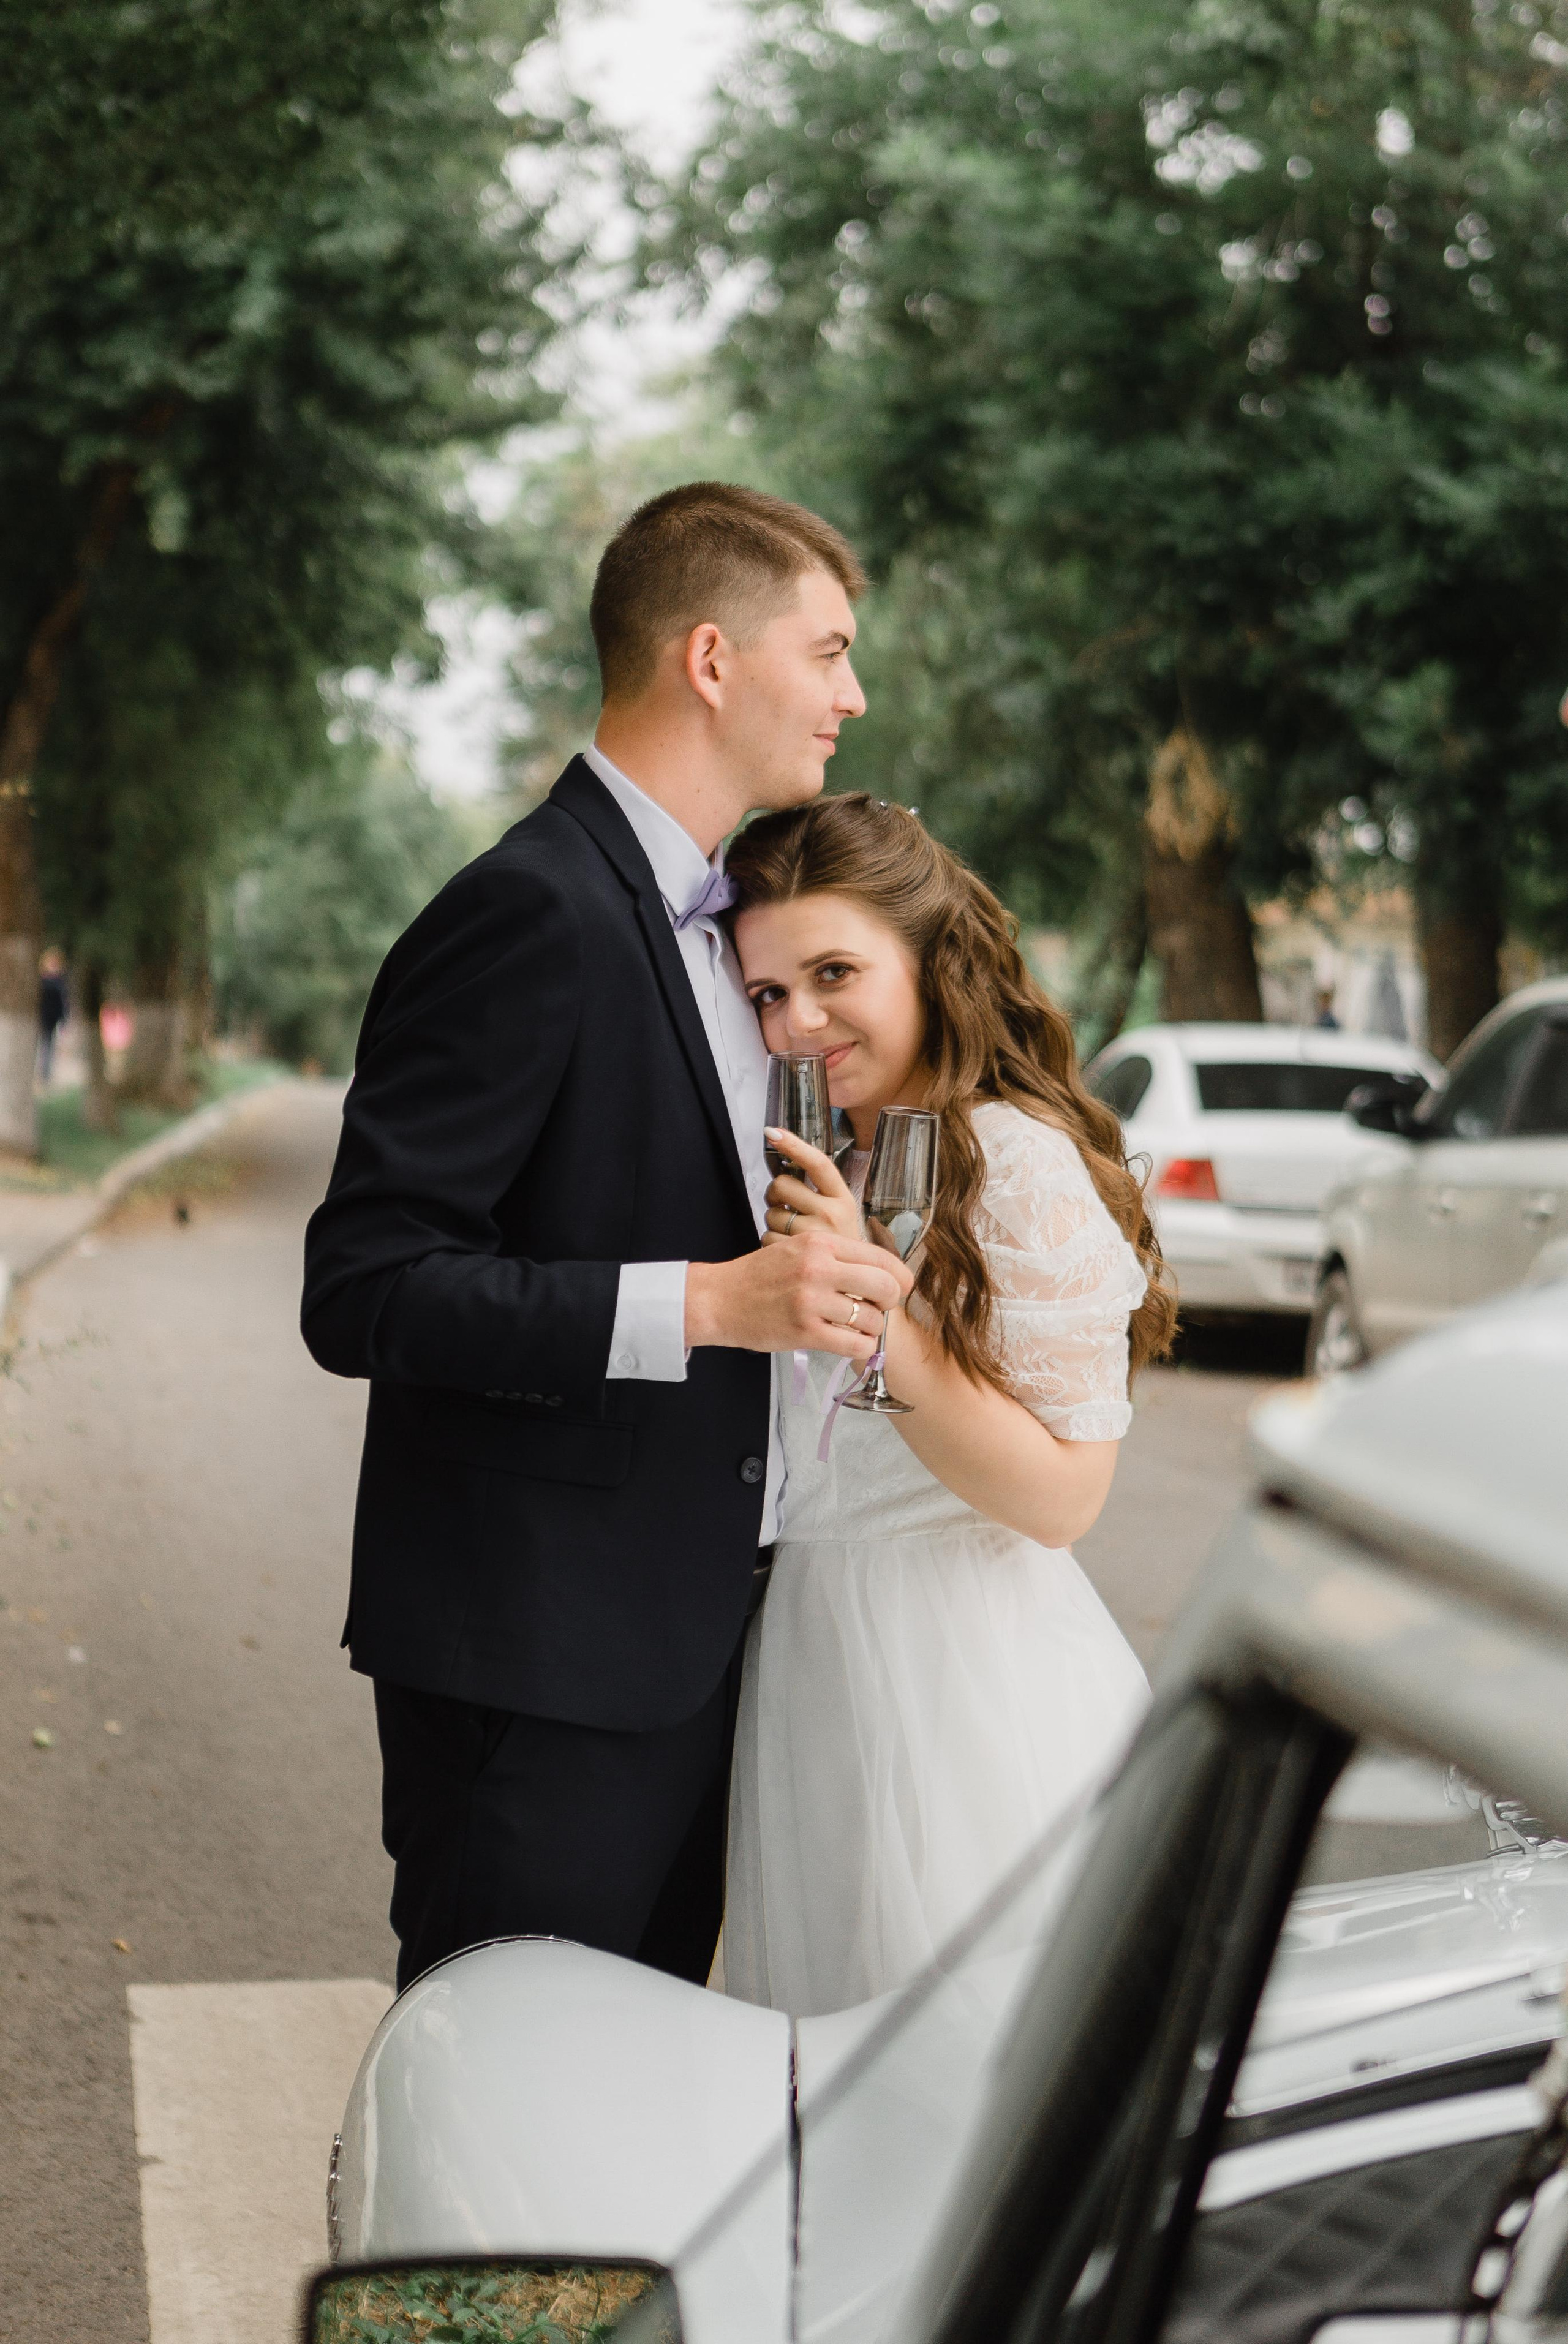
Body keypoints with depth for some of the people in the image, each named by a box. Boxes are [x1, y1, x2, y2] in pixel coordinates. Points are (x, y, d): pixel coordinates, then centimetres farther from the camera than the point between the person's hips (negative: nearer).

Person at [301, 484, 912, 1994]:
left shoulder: (700, 910, 15)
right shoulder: (529, 914, -16)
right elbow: (364, 1291, -22)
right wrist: (705, 1300, -27)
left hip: (685, 1639, 9)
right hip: (538, 1658, -9)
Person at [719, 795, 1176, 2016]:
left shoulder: (1021, 1162, -15)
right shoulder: (836, 1170, 11)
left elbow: (1061, 1495, -19)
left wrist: (869, 1310, -24)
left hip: (968, 1683, -8)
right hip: (818, 1660, 8)